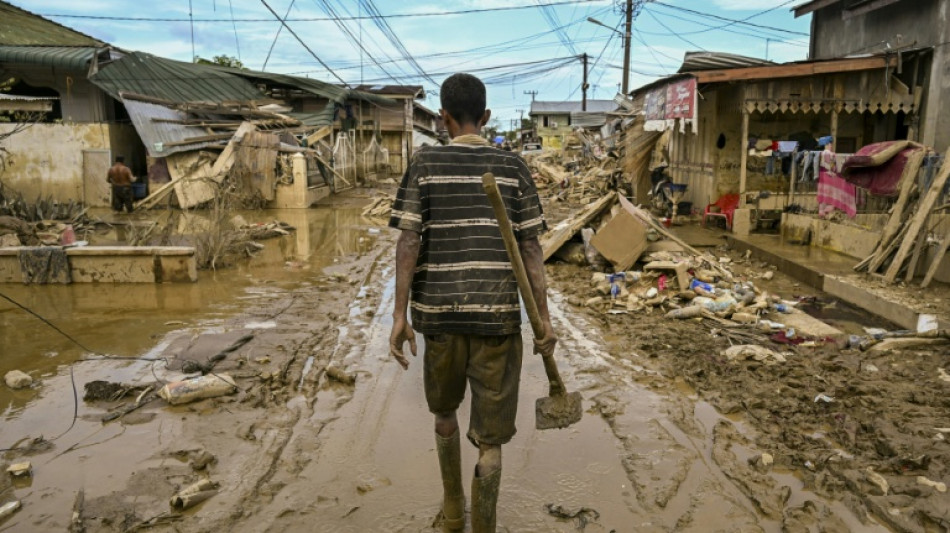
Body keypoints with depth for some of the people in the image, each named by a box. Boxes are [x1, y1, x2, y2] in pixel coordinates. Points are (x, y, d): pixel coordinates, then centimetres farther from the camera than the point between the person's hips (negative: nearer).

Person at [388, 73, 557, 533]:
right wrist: (544, 317, 1)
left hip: (439, 311, 1)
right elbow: (530, 246, -2)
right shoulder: (513, 167, 2)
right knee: (490, 435, 8)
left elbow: (409, 241, -7)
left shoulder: (424, 164, 0)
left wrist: (400, 315, -5)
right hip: (497, 314, -1)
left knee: (444, 409, 24)